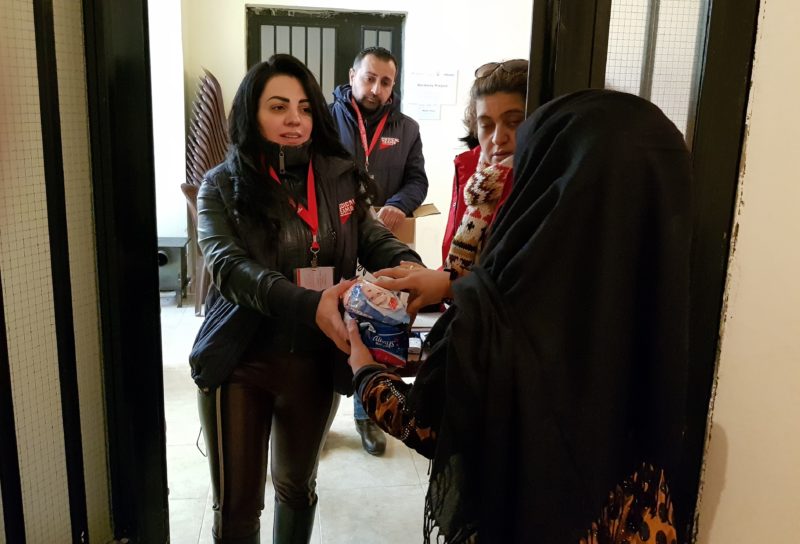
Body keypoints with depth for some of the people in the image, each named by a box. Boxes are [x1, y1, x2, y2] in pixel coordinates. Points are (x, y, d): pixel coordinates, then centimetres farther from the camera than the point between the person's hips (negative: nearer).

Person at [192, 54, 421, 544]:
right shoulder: (223, 186, -7)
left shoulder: (340, 177, 0)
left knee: (298, 484, 24)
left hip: (316, 362, 3)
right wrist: (308, 304, -39)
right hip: (241, 362, -2)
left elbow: (375, 239, -2)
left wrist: (409, 268, -27)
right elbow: (228, 266, -22)